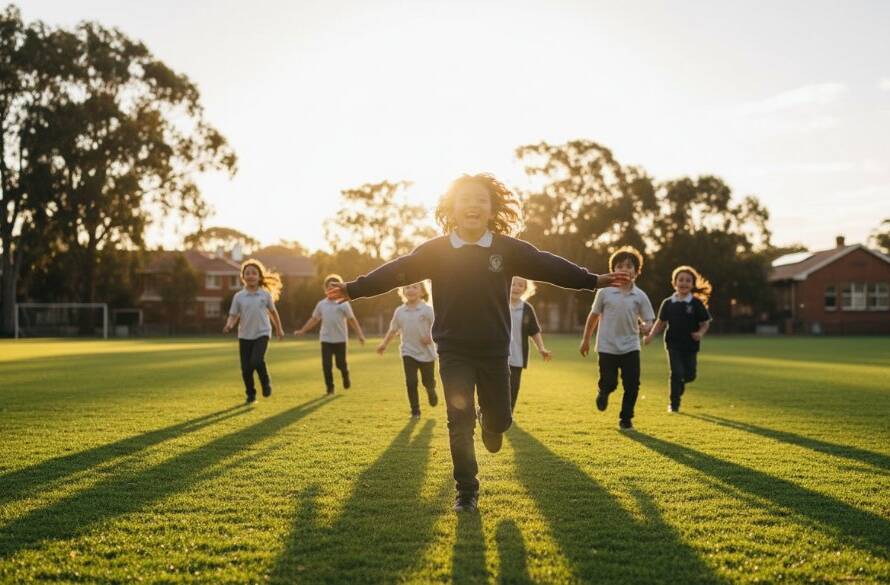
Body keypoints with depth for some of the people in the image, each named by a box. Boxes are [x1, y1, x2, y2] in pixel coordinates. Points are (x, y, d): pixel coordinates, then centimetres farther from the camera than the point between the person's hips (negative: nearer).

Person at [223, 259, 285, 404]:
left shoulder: (265, 294, -1)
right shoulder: (238, 296, -2)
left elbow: (272, 312, 13)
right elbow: (233, 315, -2)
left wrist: (279, 329, 21)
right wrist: (229, 325, -24)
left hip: (262, 333, -2)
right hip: (244, 336, 2)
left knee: (256, 361, -23)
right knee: (246, 368, 2)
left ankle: (266, 384, 5)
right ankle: (251, 395, 23)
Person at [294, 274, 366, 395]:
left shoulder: (343, 304, -3)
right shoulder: (321, 304, 6)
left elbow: (352, 320, -2)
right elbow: (314, 319, 15)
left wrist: (360, 335, -8)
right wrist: (302, 331, 14)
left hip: (340, 339, -2)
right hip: (326, 339, 2)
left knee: (341, 363, 5)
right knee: (326, 365, -3)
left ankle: (346, 376, 37)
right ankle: (329, 387, 9)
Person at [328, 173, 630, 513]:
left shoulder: (508, 250, -5)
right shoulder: (435, 250, -5)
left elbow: (548, 266, -3)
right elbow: (396, 271, -2)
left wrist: (593, 281, -5)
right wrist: (355, 289, -3)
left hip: (494, 351, 1)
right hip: (454, 352, -1)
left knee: (499, 419, 8)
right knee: (460, 421, -3)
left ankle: (491, 424, 47)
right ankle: (466, 491, 10)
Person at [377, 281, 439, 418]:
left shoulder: (427, 310, -10)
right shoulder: (399, 311, -1)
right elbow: (393, 330, 9)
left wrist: (431, 337, -26)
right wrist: (384, 344, 3)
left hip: (426, 352, -1)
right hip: (408, 352, 2)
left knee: (428, 381, 12)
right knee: (411, 382, -7)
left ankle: (431, 391, 48)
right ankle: (415, 411, 3)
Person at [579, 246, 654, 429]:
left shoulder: (640, 296, -1)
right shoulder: (604, 292, -3)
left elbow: (648, 320, 2)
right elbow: (594, 316, 7)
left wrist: (646, 327, -23)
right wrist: (585, 340, 11)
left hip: (630, 347, 1)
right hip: (607, 347, -1)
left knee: (632, 385, -1)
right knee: (609, 383, 0)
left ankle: (626, 418, 17)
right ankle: (603, 392, 38)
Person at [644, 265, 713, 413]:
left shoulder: (697, 304, -3)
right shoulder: (668, 303, 0)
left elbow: (705, 323, 1)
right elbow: (661, 322, 8)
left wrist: (700, 333, -19)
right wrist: (651, 335, -5)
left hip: (690, 345, 1)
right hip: (673, 344, -1)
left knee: (690, 375, 4)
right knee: (676, 373, -9)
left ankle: (680, 385, 39)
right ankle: (674, 404, 5)